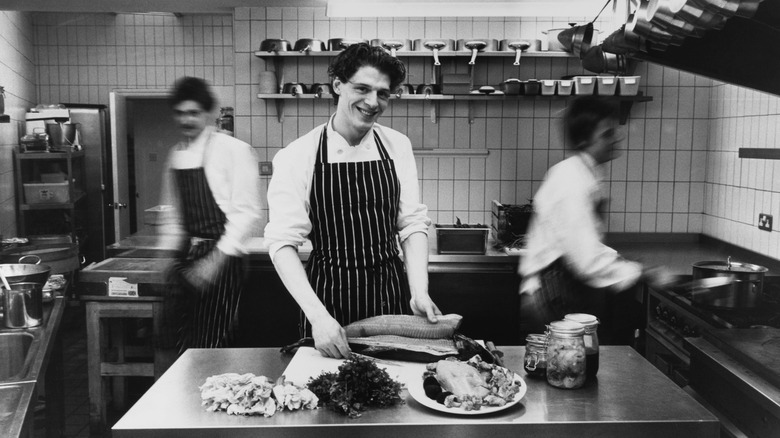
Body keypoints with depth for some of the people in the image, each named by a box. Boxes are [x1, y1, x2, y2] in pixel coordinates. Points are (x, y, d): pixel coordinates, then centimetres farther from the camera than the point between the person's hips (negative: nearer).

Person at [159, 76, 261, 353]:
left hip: (220, 259, -7)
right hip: (185, 258, 7)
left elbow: (247, 213, -14)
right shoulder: (175, 155, 12)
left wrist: (216, 260, -19)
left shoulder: (233, 150, -10)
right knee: (184, 342, 11)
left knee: (211, 344, -6)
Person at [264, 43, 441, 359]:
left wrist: (420, 293, -12)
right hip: (327, 298, -2)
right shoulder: (297, 156, -9)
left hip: (392, 297, 3)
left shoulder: (397, 146, 1)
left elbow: (412, 223, 1)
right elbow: (283, 241, -13)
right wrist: (318, 315, -24)